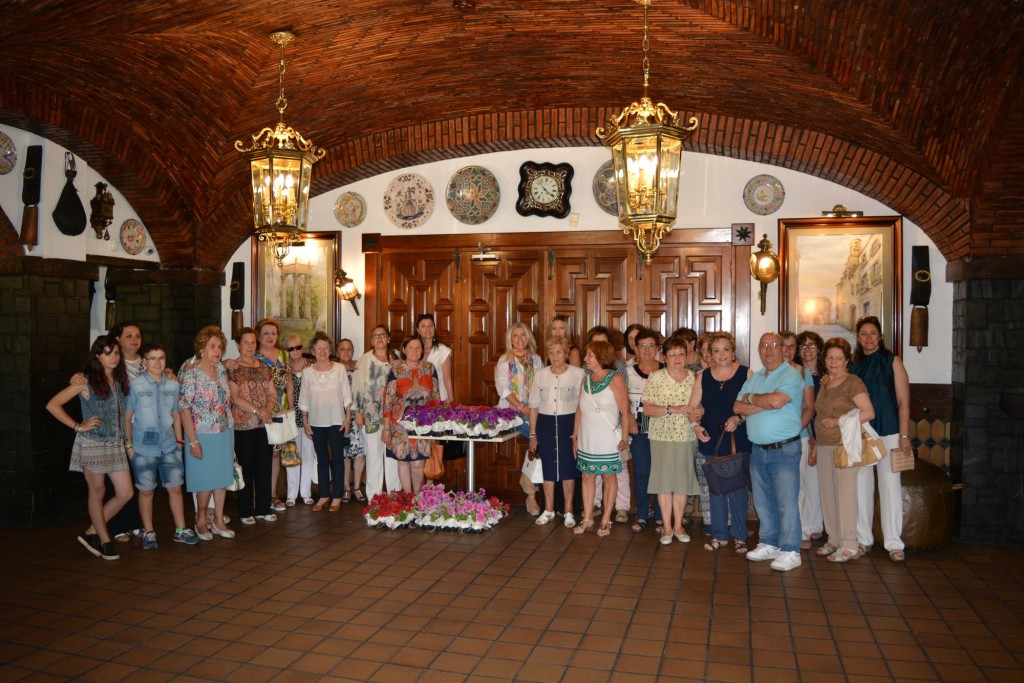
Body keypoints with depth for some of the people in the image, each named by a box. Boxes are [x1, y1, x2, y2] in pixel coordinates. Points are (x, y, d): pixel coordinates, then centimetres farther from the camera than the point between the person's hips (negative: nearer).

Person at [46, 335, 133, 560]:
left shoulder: (120, 380, 7)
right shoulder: (86, 382, -8)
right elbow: (52, 405, -9)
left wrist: (127, 439, 3)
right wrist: (78, 426, -10)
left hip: (116, 444, 5)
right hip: (92, 444, -5)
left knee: (125, 493, 3)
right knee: (98, 492, 7)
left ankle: (91, 533, 20)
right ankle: (104, 540, 21)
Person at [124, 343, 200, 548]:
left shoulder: (173, 386, 3)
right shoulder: (135, 385, -8)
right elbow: (127, 416, -3)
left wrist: (179, 441, 10)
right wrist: (129, 445, -4)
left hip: (169, 446, 3)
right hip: (143, 448, -3)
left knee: (175, 487, 8)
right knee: (146, 490, 9)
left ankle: (180, 530, 22)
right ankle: (149, 533, 23)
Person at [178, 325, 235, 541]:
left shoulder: (221, 369, 4)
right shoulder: (190, 374, -14)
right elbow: (184, 409, -16)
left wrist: (230, 427, 10)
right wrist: (193, 441, -18)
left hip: (225, 433, 6)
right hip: (203, 435, -6)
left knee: (222, 476, 12)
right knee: (206, 479, 5)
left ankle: (219, 520, 24)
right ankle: (201, 520, 25)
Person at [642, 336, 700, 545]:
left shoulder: (693, 377, 5)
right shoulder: (656, 378, -5)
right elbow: (647, 409, -9)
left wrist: (697, 422, -8)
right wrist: (673, 409, -20)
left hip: (686, 437, 2)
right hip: (662, 436, -2)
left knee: (683, 481, 7)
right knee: (664, 481, 3)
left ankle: (678, 525, 21)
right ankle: (667, 527, 15)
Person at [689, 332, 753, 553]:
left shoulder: (745, 374, -1)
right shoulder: (703, 376, 8)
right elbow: (693, 406, 9)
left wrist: (739, 418, -19)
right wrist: (696, 426, -8)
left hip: (738, 441, -3)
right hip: (711, 441, 3)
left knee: (738, 488, 2)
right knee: (716, 488, 9)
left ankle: (739, 536, 16)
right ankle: (719, 535, 20)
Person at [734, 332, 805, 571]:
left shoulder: (791, 375, -8)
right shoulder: (754, 378, 14)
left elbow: (777, 400, -24)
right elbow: (738, 407, 2)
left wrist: (751, 398, -6)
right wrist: (765, 404, -13)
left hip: (784, 450, -7)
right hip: (758, 450, 7)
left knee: (786, 502, -3)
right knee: (762, 501, 14)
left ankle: (790, 551, 6)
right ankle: (769, 544, 26)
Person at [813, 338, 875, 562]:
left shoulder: (853, 382, -6)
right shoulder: (824, 384, 16)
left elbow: (869, 412, -14)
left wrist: (839, 421, -16)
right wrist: (815, 448, 18)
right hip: (824, 446, 7)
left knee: (845, 493, -5)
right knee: (828, 495, 10)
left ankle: (849, 545, 2)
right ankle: (834, 540, 20)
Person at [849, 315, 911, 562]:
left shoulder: (892, 361, 1)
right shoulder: (852, 364, 9)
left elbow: (903, 401, -2)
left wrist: (904, 435, -7)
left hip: (888, 432, -3)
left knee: (890, 484, -3)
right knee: (861, 484, 6)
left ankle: (894, 542, 4)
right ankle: (863, 538, 16)